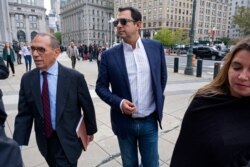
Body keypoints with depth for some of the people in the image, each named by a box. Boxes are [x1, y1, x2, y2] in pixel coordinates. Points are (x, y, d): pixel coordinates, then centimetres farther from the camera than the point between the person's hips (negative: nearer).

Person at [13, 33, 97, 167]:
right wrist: (18, 144, -13)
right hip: (44, 141, 5)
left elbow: (87, 106, -6)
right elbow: (24, 114, -3)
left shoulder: (75, 77, -17)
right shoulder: (27, 79, -6)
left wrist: (90, 131, 4)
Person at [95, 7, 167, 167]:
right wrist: (119, 102, -18)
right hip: (125, 123, 0)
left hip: (150, 122, 1)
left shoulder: (156, 47, -4)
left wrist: (158, 101, 10)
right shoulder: (109, 55, -8)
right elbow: (101, 87, -2)